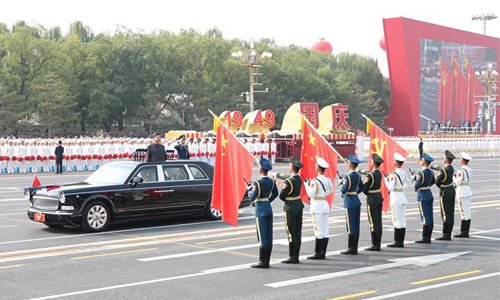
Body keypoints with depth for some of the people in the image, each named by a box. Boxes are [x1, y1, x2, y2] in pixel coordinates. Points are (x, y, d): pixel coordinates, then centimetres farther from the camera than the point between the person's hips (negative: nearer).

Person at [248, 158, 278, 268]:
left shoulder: (257, 183, -17)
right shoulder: (271, 181, 5)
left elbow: (252, 198, -16)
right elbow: (275, 193, 20)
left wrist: (250, 190, 1)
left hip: (260, 211, -7)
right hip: (269, 209, 7)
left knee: (262, 236, -5)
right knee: (269, 236, 8)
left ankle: (263, 261, -2)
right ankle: (267, 260, 13)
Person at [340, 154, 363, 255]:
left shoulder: (347, 176, -16)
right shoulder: (358, 176, 8)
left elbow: (343, 190, -20)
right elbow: (361, 188, 19)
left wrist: (341, 184, -2)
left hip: (349, 203, -8)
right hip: (357, 201, 8)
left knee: (351, 226, -4)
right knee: (356, 226, 10)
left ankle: (351, 249, 0)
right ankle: (354, 248, 15)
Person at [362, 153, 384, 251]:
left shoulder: (370, 175, -19)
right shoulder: (379, 173, 6)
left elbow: (364, 189, -16)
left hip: (372, 200, -8)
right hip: (379, 197, 8)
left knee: (373, 222, -4)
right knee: (378, 222, 11)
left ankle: (375, 245, -1)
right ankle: (377, 244, 18)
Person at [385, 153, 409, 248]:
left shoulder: (393, 174, -15)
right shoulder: (404, 173, 7)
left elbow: (391, 187, -14)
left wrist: (386, 180, -2)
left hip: (395, 198, -8)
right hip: (402, 197, 8)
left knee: (397, 220, -4)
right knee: (402, 220, 8)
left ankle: (397, 242, -2)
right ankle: (401, 241, 13)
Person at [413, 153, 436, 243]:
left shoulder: (421, 173, -19)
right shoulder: (430, 172, 6)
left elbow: (416, 187, -20)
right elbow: (433, 182, 24)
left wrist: (414, 179, -6)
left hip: (423, 197, -8)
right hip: (430, 195, 8)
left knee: (425, 218, -4)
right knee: (430, 218, 9)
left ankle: (425, 238, 0)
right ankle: (428, 238, 15)